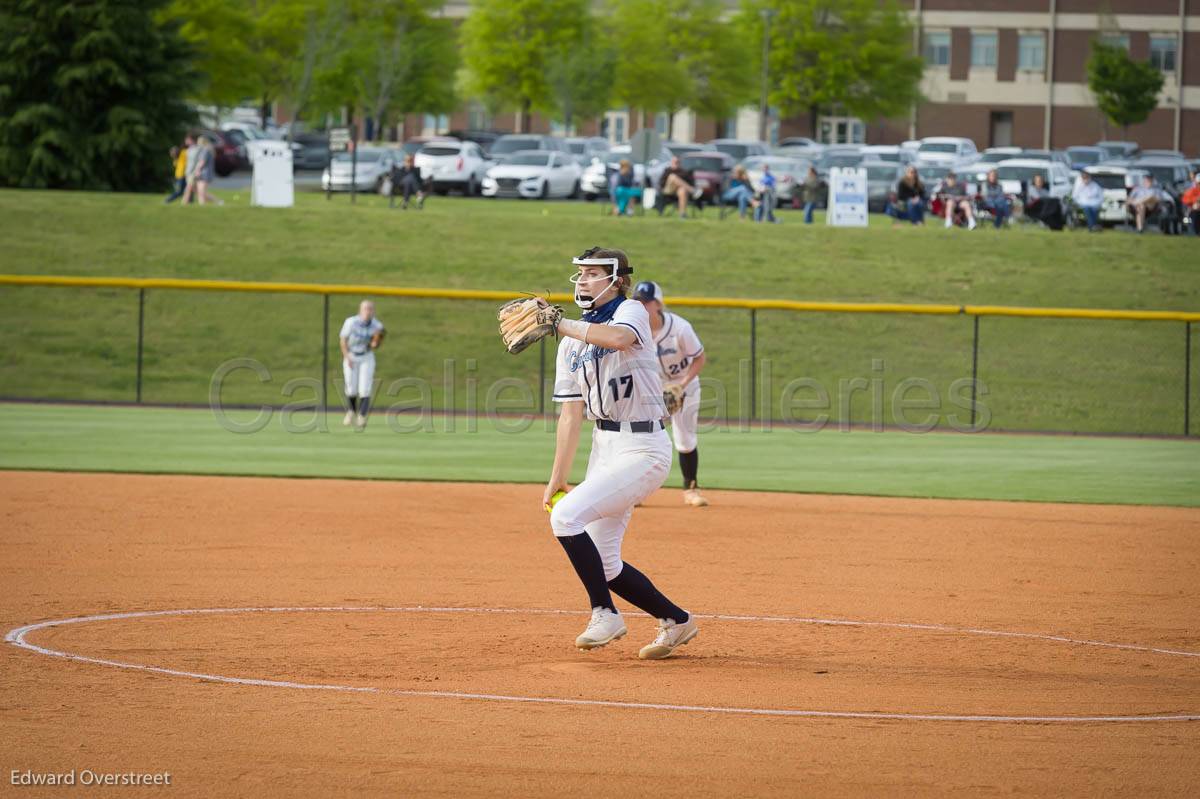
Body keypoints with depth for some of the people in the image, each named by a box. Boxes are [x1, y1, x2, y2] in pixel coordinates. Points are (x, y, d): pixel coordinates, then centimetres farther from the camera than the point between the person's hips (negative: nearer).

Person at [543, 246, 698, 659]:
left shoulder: (631, 312, -7)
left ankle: (605, 614, -10)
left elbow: (617, 338, -33)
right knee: (603, 565, 7)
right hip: (604, 448, 8)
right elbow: (571, 413, 12)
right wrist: (557, 479, 6)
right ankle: (676, 621, 24)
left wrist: (559, 324, -25)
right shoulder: (572, 341, 13)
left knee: (567, 516, -22)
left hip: (643, 450, -8)